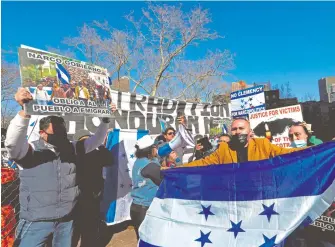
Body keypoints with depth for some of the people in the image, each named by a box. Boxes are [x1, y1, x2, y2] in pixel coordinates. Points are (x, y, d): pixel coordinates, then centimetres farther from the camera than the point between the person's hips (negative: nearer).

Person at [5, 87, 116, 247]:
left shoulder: (71, 149, 3)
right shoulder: (30, 151, -12)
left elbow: (96, 141, 7)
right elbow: (12, 142, -31)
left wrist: (106, 119, -5)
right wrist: (25, 111, -46)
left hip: (67, 220, 4)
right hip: (37, 222, -4)